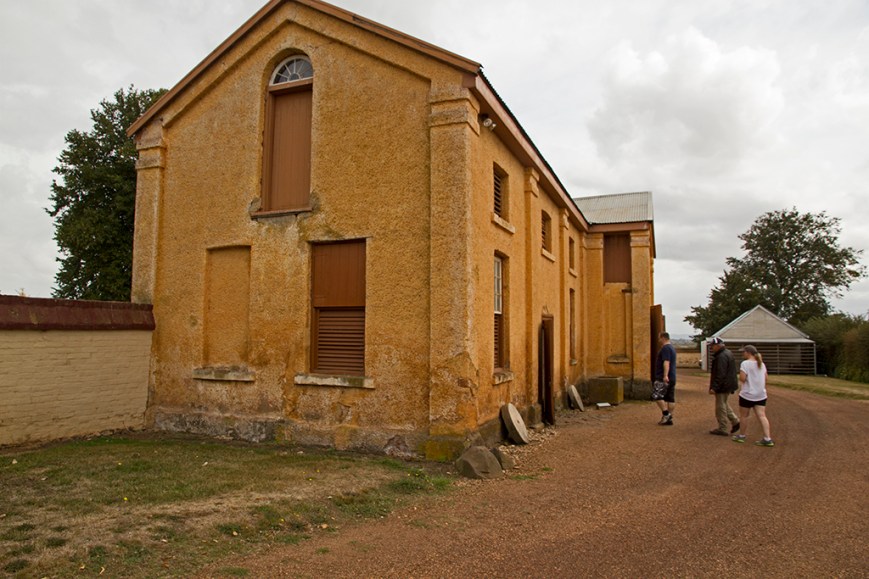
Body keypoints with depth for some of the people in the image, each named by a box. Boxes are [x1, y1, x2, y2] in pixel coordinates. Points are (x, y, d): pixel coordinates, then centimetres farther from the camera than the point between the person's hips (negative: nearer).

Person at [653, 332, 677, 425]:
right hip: (672, 378, 10)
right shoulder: (672, 348, 20)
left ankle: (666, 413, -12)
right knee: (670, 398, 8)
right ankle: (669, 419, 10)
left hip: (663, 378, -10)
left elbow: (666, 362, -25)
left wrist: (665, 375, -34)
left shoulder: (665, 348, -13)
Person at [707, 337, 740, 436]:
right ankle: (735, 421, 21)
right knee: (724, 404, 22)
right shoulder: (727, 353, 13)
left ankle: (723, 429, 6)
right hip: (728, 385, 11)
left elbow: (720, 374, -26)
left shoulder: (722, 357, -22)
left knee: (721, 407, -1)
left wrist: (714, 387, -24)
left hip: (723, 386, -11)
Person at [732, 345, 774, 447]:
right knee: (762, 416, 2)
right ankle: (767, 438, -5)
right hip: (761, 395, 6)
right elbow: (765, 379, 14)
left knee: (744, 415, 8)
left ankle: (742, 435, 20)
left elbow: (742, 379, -19)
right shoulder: (761, 364, 10)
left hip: (747, 395, -6)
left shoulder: (745, 363, -14)